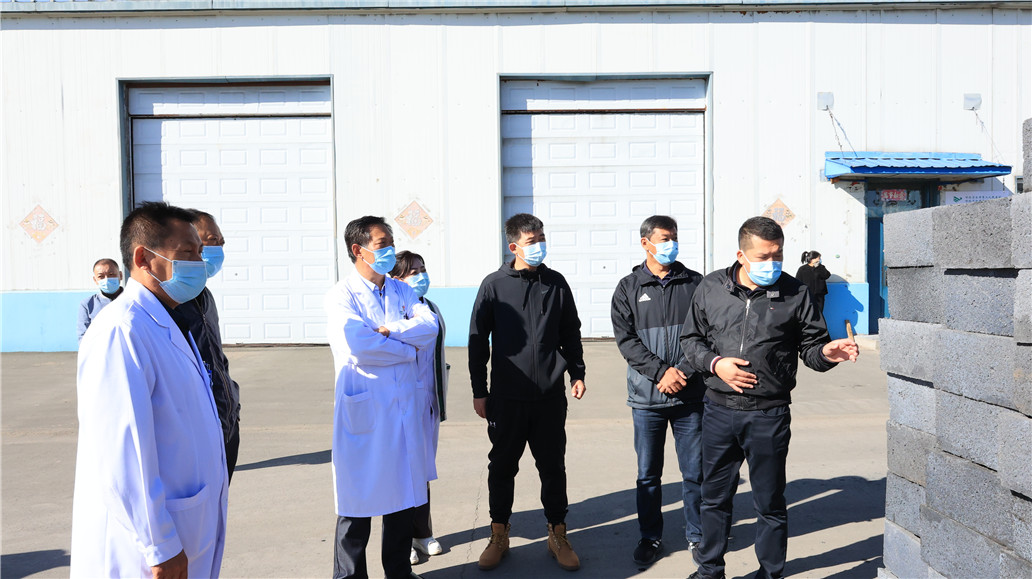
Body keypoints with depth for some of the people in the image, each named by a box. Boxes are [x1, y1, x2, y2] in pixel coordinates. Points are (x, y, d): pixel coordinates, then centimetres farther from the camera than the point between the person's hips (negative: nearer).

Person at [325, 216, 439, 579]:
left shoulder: (402, 291, 11)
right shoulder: (341, 296, -6)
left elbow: (430, 326, -5)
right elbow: (358, 346, -21)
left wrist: (387, 330, -18)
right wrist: (409, 349, -9)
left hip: (407, 409, 6)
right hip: (364, 410, -5)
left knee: (405, 495, 16)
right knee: (359, 500, 5)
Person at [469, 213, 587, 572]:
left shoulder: (556, 283, 4)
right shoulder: (494, 285, -2)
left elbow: (571, 333, 13)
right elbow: (478, 341, 2)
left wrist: (577, 373, 7)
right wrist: (479, 391, 1)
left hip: (550, 397, 1)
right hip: (506, 397, -1)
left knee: (553, 467, 10)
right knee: (502, 467, 10)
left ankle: (557, 536, 25)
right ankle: (499, 536, 27)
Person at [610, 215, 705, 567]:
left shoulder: (695, 284, 5)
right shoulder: (629, 288, 3)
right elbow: (626, 340, -5)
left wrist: (684, 372, -13)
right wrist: (661, 372, -15)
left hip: (690, 395, 0)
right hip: (647, 397, 0)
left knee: (695, 471, 8)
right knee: (648, 474, 10)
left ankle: (697, 535, 26)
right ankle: (650, 538, 26)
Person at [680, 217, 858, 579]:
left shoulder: (795, 293, -1)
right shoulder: (712, 288, 3)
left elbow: (810, 348, 4)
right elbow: (690, 339, 10)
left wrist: (825, 353, -18)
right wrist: (714, 363, -8)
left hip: (769, 416, -2)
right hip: (719, 411, 2)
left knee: (770, 504, 10)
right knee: (714, 497, 16)